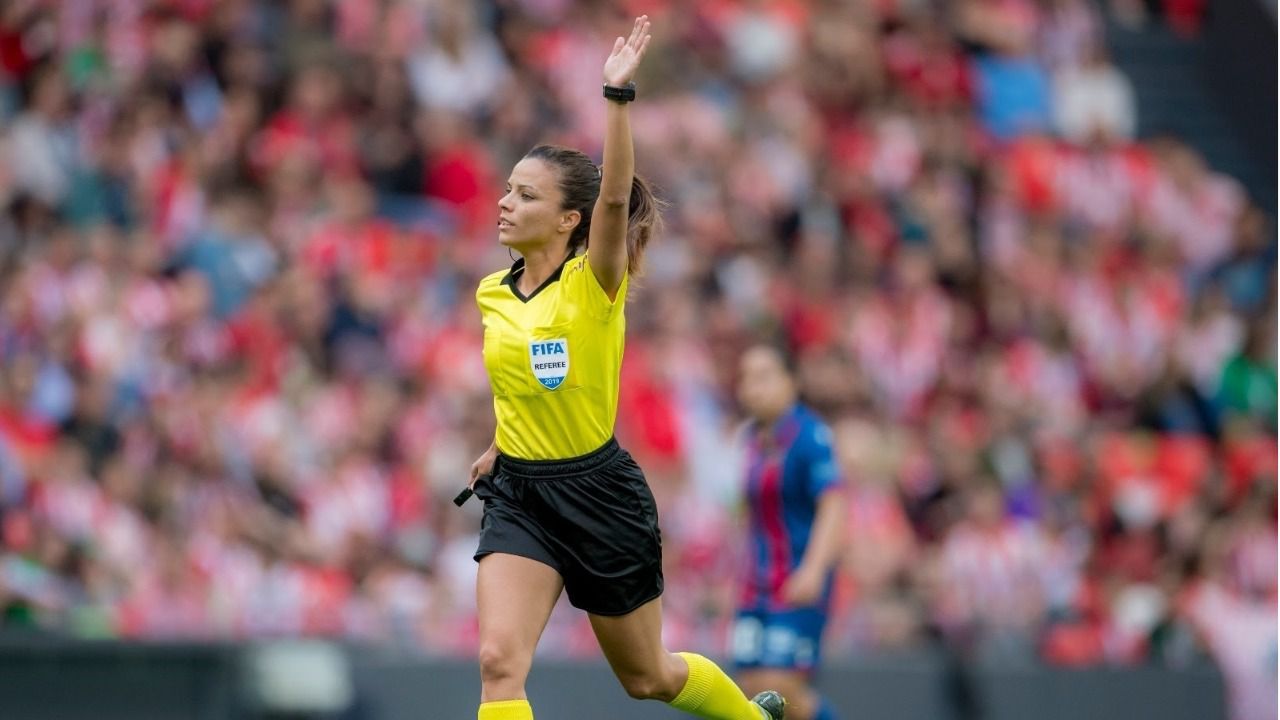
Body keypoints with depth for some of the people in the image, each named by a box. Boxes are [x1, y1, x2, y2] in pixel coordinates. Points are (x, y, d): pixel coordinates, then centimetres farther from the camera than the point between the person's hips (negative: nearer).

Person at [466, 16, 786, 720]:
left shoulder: (594, 285, -14)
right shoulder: (492, 294, 2)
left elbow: (615, 196, -33)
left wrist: (617, 94, -42)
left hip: (598, 494, -4)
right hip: (518, 496, 4)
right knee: (499, 661, -19)